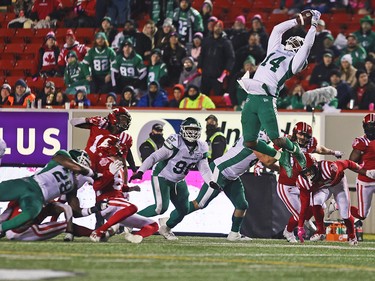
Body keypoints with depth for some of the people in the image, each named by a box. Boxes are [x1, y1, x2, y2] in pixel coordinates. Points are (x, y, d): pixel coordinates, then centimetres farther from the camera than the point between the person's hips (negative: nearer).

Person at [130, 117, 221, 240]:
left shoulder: (201, 148, -3)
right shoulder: (175, 143, -23)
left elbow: (204, 168, -3)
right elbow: (155, 157, -22)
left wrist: (211, 182, -22)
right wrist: (140, 171, -30)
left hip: (178, 182, 7)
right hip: (162, 177, -7)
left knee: (183, 209, 8)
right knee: (161, 207, -21)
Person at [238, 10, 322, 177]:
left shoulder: (294, 61, 8)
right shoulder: (275, 50, 25)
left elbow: (307, 45, 3)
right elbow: (277, 30, 31)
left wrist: (313, 25, 13)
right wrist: (298, 21, 32)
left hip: (266, 100, -6)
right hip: (251, 99, 6)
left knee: (276, 140, -15)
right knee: (250, 143, -1)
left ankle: (295, 150, 19)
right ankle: (281, 157, 19)